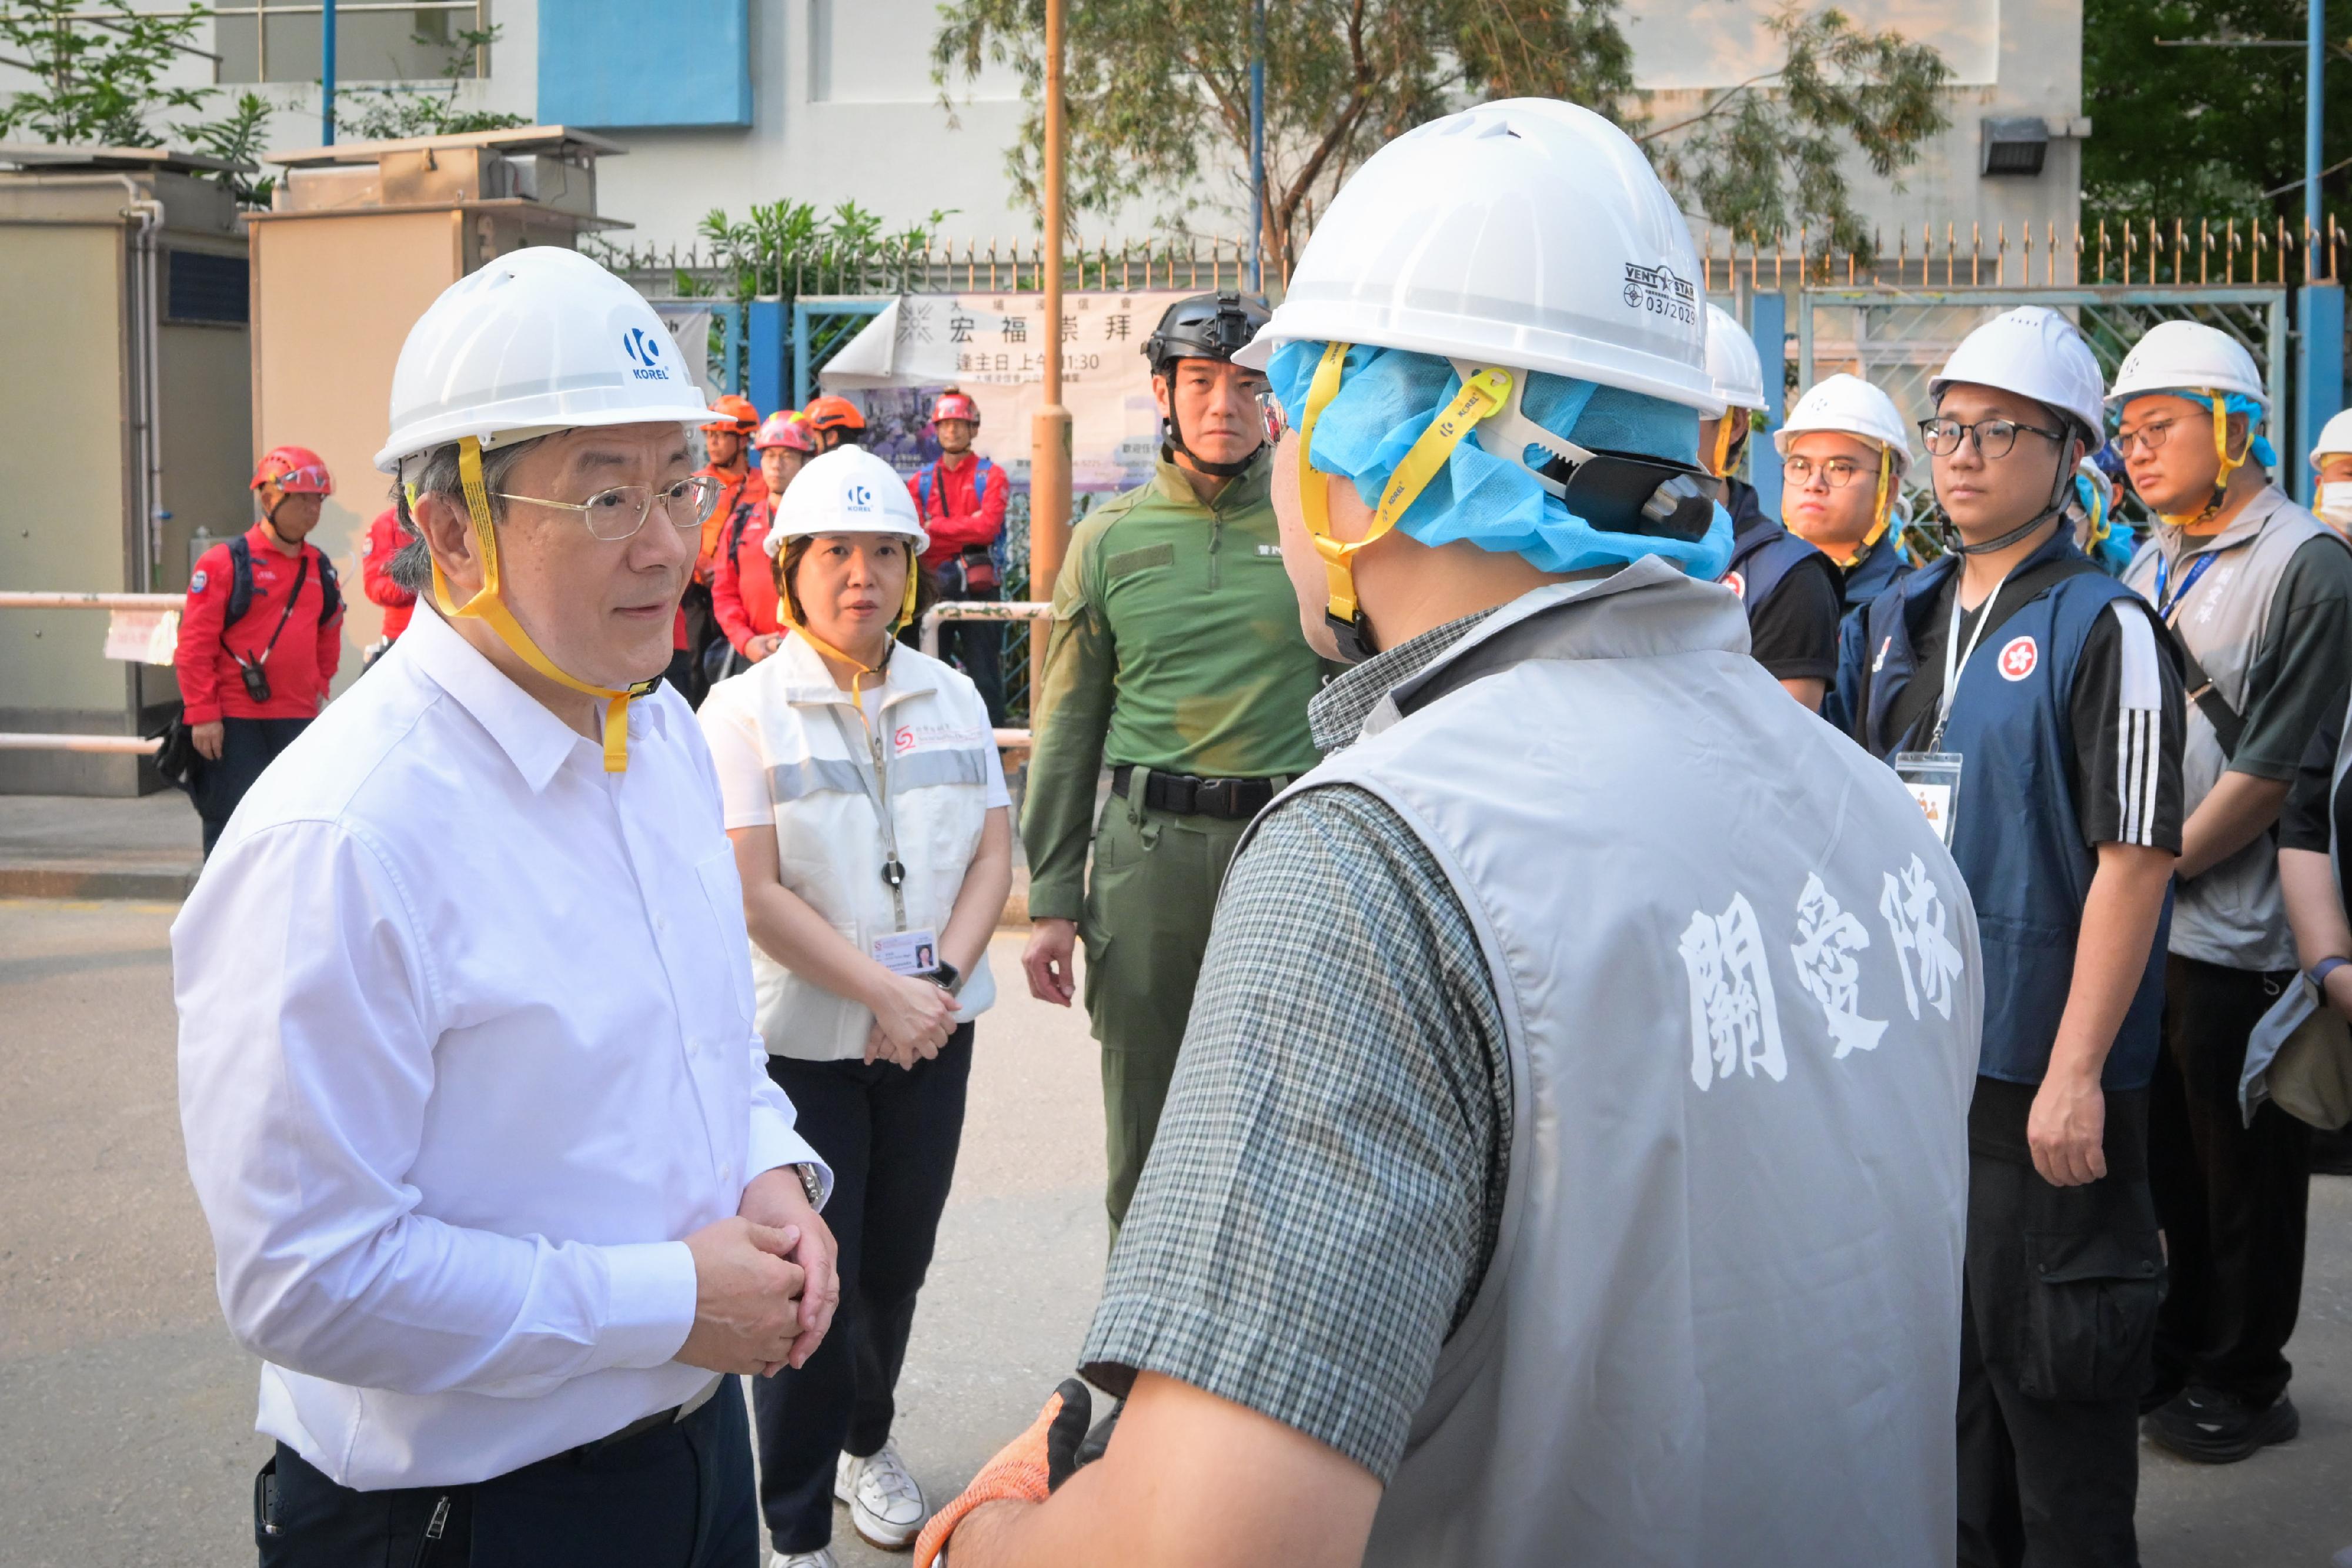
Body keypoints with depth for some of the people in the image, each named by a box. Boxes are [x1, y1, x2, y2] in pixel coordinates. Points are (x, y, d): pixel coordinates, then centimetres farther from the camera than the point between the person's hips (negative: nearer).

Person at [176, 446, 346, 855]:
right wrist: (202, 714, -13)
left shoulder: (320, 568, 10)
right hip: (234, 725, -5)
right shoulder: (223, 562, -8)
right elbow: (194, 644, -10)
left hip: (298, 720, 5)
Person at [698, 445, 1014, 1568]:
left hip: (933, 1029, 4)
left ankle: (867, 1442, 39)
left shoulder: (951, 697, 7)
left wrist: (941, 982, -11)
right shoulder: (745, 708, -7)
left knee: (898, 1261, 14)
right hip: (803, 1036, -4)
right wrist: (883, 993, -17)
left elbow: (994, 855, 4)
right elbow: (756, 892, -14)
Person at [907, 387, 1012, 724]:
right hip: (935, 590, 3)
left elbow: (988, 527, -12)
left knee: (985, 677, -2)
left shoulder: (990, 476, 4)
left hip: (980, 589, -3)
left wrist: (936, 527, -9)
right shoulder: (920, 481, 12)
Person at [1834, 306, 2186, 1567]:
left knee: (2050, 1370, 3)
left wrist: (2076, 1072, -19)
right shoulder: (1897, 619, 10)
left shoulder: (2104, 629, -10)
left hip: (2042, 1077, -6)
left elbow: (2133, 862, -15)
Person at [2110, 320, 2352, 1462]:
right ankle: (2176, 1352, 29)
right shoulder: (2151, 563, 13)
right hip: (2139, 924, 6)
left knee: (2245, 1172, 6)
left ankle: (2242, 1383, 19)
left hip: (2237, 933, -6)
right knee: (2164, 1154, 15)